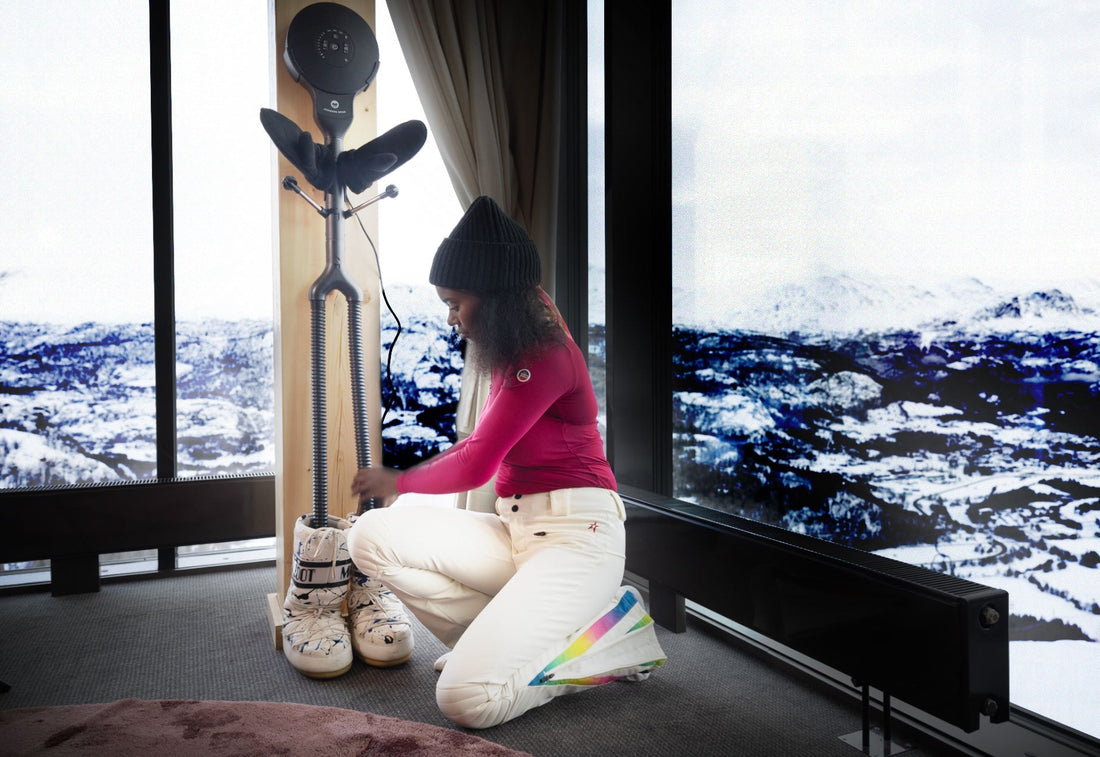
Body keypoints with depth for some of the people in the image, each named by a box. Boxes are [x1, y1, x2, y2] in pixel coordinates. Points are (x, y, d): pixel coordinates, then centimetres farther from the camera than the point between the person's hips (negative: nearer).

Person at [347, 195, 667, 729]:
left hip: (577, 533, -9)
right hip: (513, 532, 9)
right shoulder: (510, 356, 14)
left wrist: (397, 482, 6)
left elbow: (475, 465, -12)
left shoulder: (545, 358, -15)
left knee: (466, 698, -22)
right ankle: (505, 636, -5)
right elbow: (479, 448, 20)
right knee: (371, 536, -9)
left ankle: (608, 634, -2)